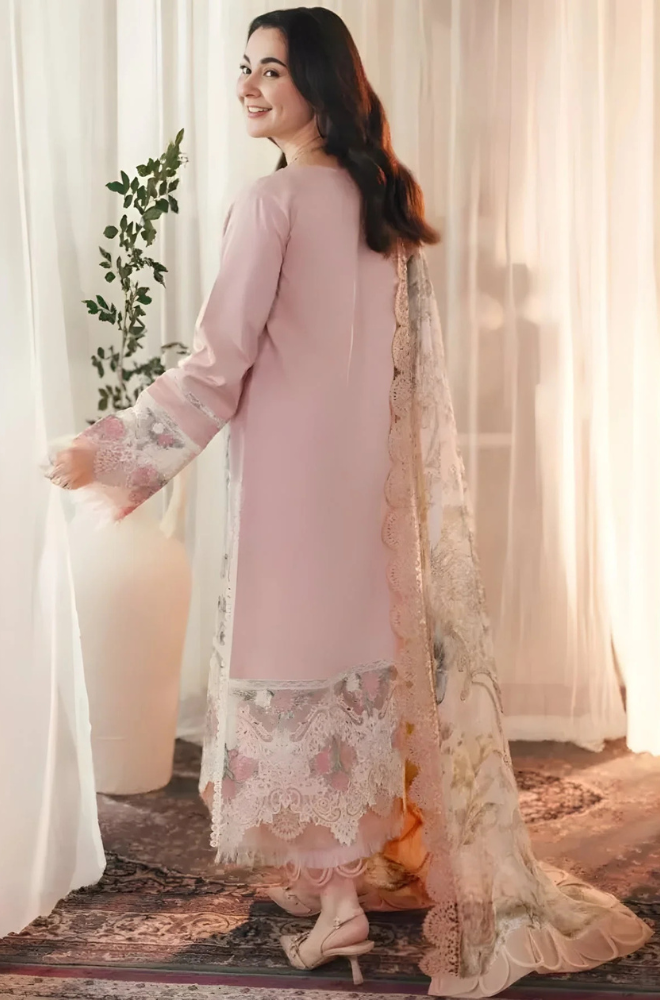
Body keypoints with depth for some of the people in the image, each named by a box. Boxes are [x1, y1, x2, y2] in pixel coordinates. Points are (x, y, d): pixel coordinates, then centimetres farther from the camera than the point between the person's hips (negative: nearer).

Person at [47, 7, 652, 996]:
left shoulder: (271, 202, -13)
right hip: (376, 475, 7)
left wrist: (113, 450, -8)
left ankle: (336, 899, 11)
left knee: (306, 664, 3)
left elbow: (220, 364, -15)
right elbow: (416, 362, 12)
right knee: (385, 654, 16)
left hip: (296, 476, -7)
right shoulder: (388, 200, 9)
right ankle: (455, 882, 28)